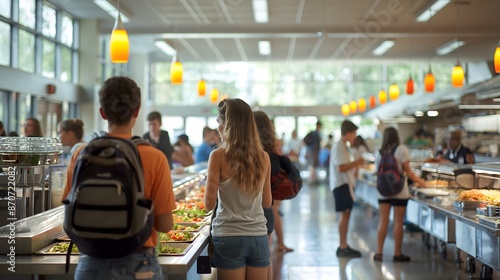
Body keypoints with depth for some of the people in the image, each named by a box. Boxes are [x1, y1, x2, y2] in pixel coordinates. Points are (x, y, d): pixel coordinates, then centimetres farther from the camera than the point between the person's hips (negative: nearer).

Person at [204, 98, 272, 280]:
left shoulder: (219, 156, -10)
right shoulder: (263, 157, 1)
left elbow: (209, 204, -7)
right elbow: (267, 202, 10)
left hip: (229, 237, -3)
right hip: (259, 237, 3)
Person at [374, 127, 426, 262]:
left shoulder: (379, 152, 5)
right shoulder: (402, 149, -4)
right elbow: (407, 171, -6)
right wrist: (419, 181, 7)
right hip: (399, 191, -3)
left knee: (383, 221, 7)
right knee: (398, 222, 3)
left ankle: (379, 252, 6)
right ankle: (397, 254, 8)